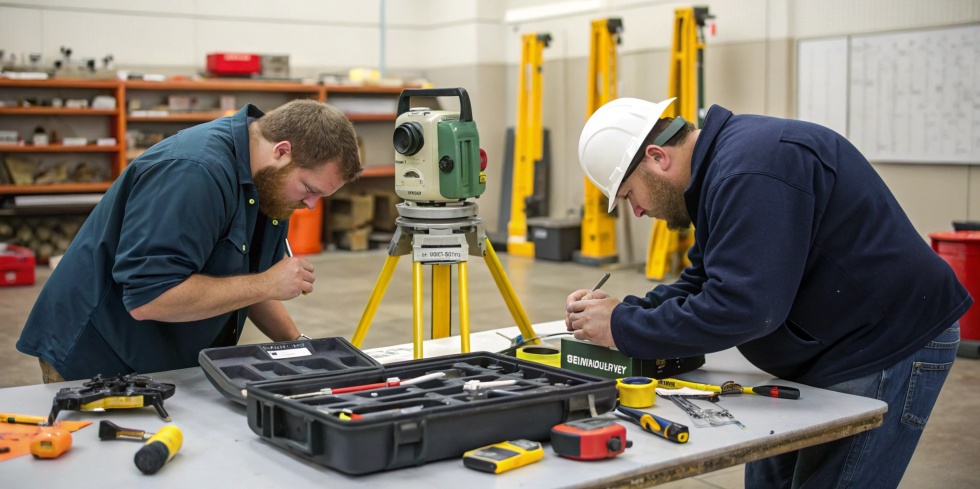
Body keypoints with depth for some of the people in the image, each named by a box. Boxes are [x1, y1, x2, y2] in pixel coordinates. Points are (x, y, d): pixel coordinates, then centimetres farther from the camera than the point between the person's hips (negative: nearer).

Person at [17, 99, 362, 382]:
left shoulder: (270, 181, 1)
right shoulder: (194, 174, -28)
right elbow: (147, 298, -33)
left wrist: (297, 345, 0)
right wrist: (266, 284, -26)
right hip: (99, 367, -8)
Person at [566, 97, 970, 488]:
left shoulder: (750, 171, -26)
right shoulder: (723, 160, 9)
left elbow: (739, 307, -32)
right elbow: (705, 282, 13)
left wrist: (623, 328, -22)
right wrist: (625, 309, -1)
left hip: (889, 350, -11)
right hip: (830, 352, 11)